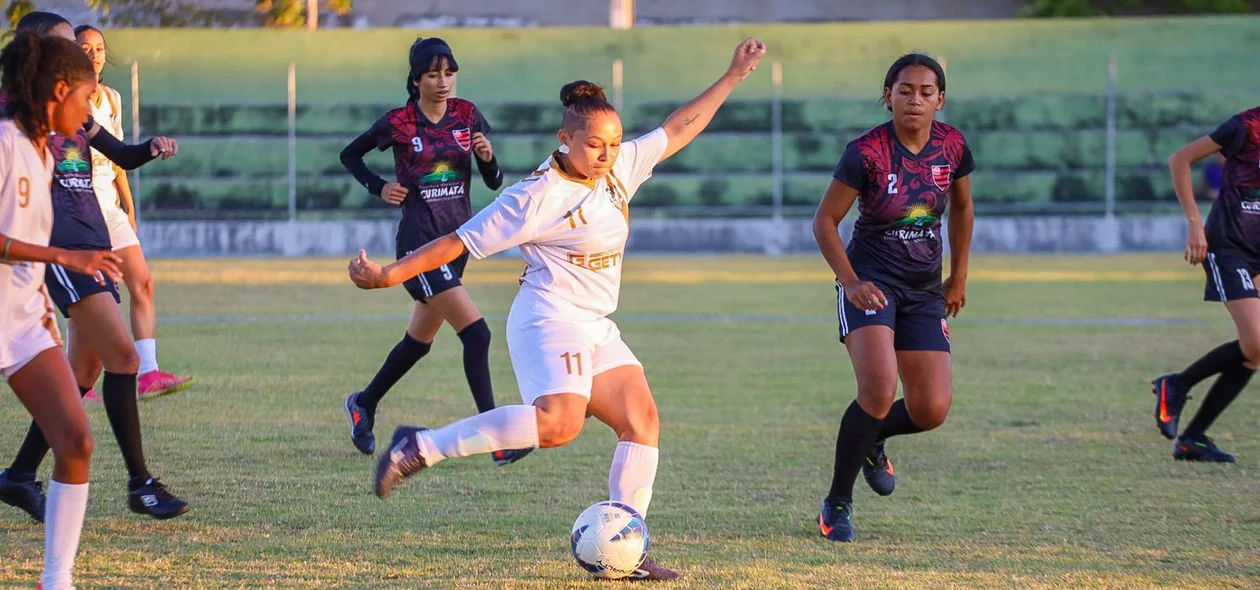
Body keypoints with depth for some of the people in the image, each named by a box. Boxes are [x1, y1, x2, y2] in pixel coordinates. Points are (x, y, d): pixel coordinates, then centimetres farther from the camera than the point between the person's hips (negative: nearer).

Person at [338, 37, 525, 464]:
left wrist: (488, 157, -16)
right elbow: (350, 155, 10)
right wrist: (379, 188, -5)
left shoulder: (466, 115, 4)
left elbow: (494, 183, 4)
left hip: (458, 239, 6)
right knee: (476, 333, -18)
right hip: (419, 242, -6)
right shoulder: (398, 123, -7)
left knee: (419, 341, 19)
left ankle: (364, 405, 42)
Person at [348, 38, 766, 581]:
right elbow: (460, 242, -11)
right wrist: (388, 275, -13)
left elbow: (678, 129, 19)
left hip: (596, 330, 9)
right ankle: (420, 449, -25)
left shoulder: (619, 170, 8)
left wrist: (733, 77, 20)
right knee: (559, 421, -31)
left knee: (641, 422, -3)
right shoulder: (536, 196, -14)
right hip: (550, 318, -9)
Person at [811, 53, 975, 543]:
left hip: (924, 290, 5)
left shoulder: (951, 147, -2)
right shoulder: (866, 152, -16)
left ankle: (870, 440, 29)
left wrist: (958, 277, 19)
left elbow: (961, 207, 17)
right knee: (879, 388, -25)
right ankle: (837, 504, -9)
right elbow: (825, 220, -9)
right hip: (871, 281, -5)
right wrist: (850, 281, -19)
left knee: (932, 410, -6)